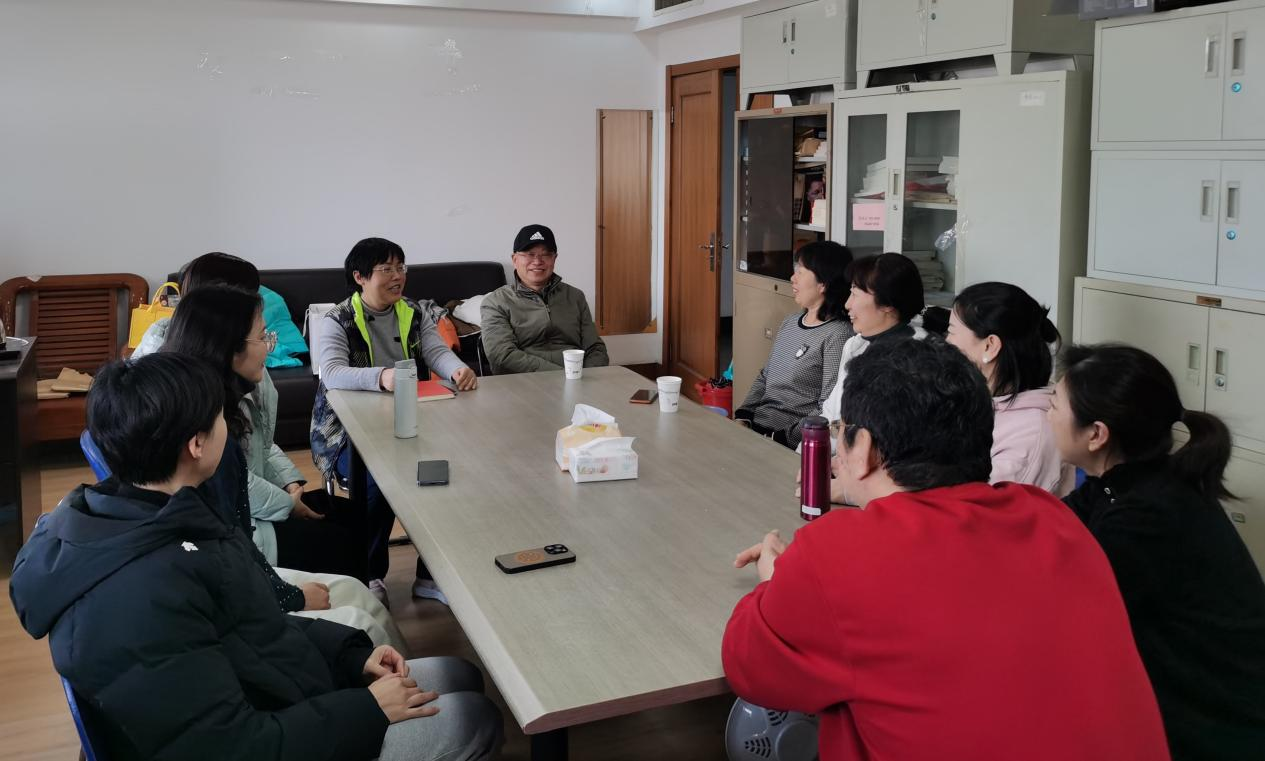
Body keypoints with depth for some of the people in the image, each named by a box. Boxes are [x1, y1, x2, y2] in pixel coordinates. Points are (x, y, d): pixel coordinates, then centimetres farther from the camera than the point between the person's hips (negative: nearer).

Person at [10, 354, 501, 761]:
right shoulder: (140, 600, -34)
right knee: (476, 718, 0)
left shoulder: (153, 518, -3)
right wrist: (367, 712, -20)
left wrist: (350, 652, 0)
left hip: (277, 704, 9)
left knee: (461, 675, 14)